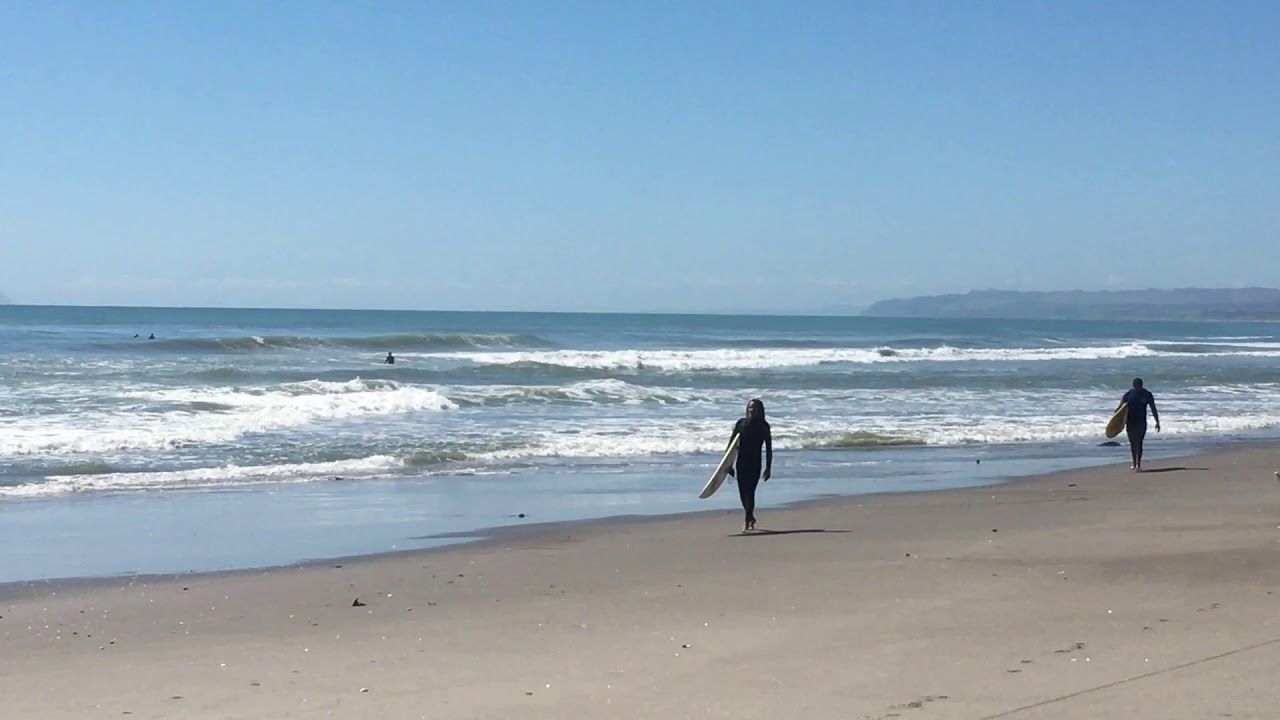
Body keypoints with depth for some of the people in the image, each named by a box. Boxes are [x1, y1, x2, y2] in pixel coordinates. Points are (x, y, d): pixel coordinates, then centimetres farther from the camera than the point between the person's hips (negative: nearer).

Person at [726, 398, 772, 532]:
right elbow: (732, 443, 5)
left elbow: (768, 448, -1)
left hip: (755, 464, -4)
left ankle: (746, 522, -14)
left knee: (749, 491, -13)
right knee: (743, 492, 9)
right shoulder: (741, 423, 4)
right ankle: (751, 518, 30)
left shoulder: (763, 426, -3)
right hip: (741, 463, 4)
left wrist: (768, 467, -5)